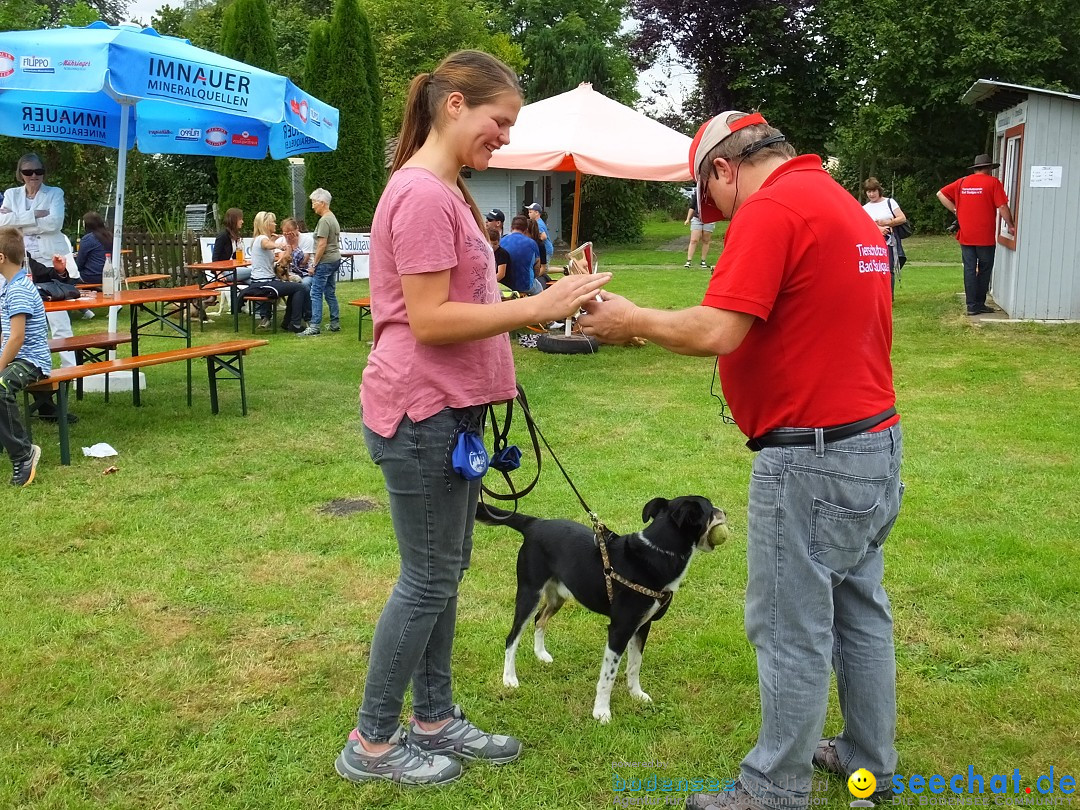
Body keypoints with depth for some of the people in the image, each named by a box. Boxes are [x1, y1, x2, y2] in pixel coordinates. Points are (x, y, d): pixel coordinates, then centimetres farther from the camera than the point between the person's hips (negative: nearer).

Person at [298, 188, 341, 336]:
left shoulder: (324, 220, -16)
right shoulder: (333, 218, 15)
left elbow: (322, 245, -21)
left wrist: (314, 264, -14)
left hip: (325, 261, -10)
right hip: (335, 259, 10)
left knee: (316, 293, -8)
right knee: (330, 293, 14)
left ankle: (314, 326, -9)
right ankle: (335, 323, 18)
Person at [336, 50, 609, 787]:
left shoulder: (444, 191, 14)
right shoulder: (422, 194, -18)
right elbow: (429, 320, -23)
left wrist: (544, 301, 9)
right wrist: (538, 306, -23)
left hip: (450, 412, 10)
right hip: (421, 415, -10)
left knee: (447, 571, 16)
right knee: (429, 580, 0)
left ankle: (435, 719, 30)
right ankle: (371, 744, 16)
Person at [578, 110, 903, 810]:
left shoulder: (771, 209, -17)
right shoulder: (849, 207, 14)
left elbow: (716, 332, -23)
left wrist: (631, 320, -9)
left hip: (813, 456, -10)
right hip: (876, 438, 10)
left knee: (792, 628, 2)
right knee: (860, 609, 20)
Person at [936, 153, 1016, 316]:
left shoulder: (962, 182, 6)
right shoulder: (993, 182, -7)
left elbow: (941, 194, 8)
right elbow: (1002, 207, -11)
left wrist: (955, 210, 9)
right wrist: (1010, 225, 0)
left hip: (966, 236, 4)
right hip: (985, 236, -4)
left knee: (969, 270, 6)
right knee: (984, 270, 10)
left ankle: (972, 305, 6)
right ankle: (980, 303, 14)